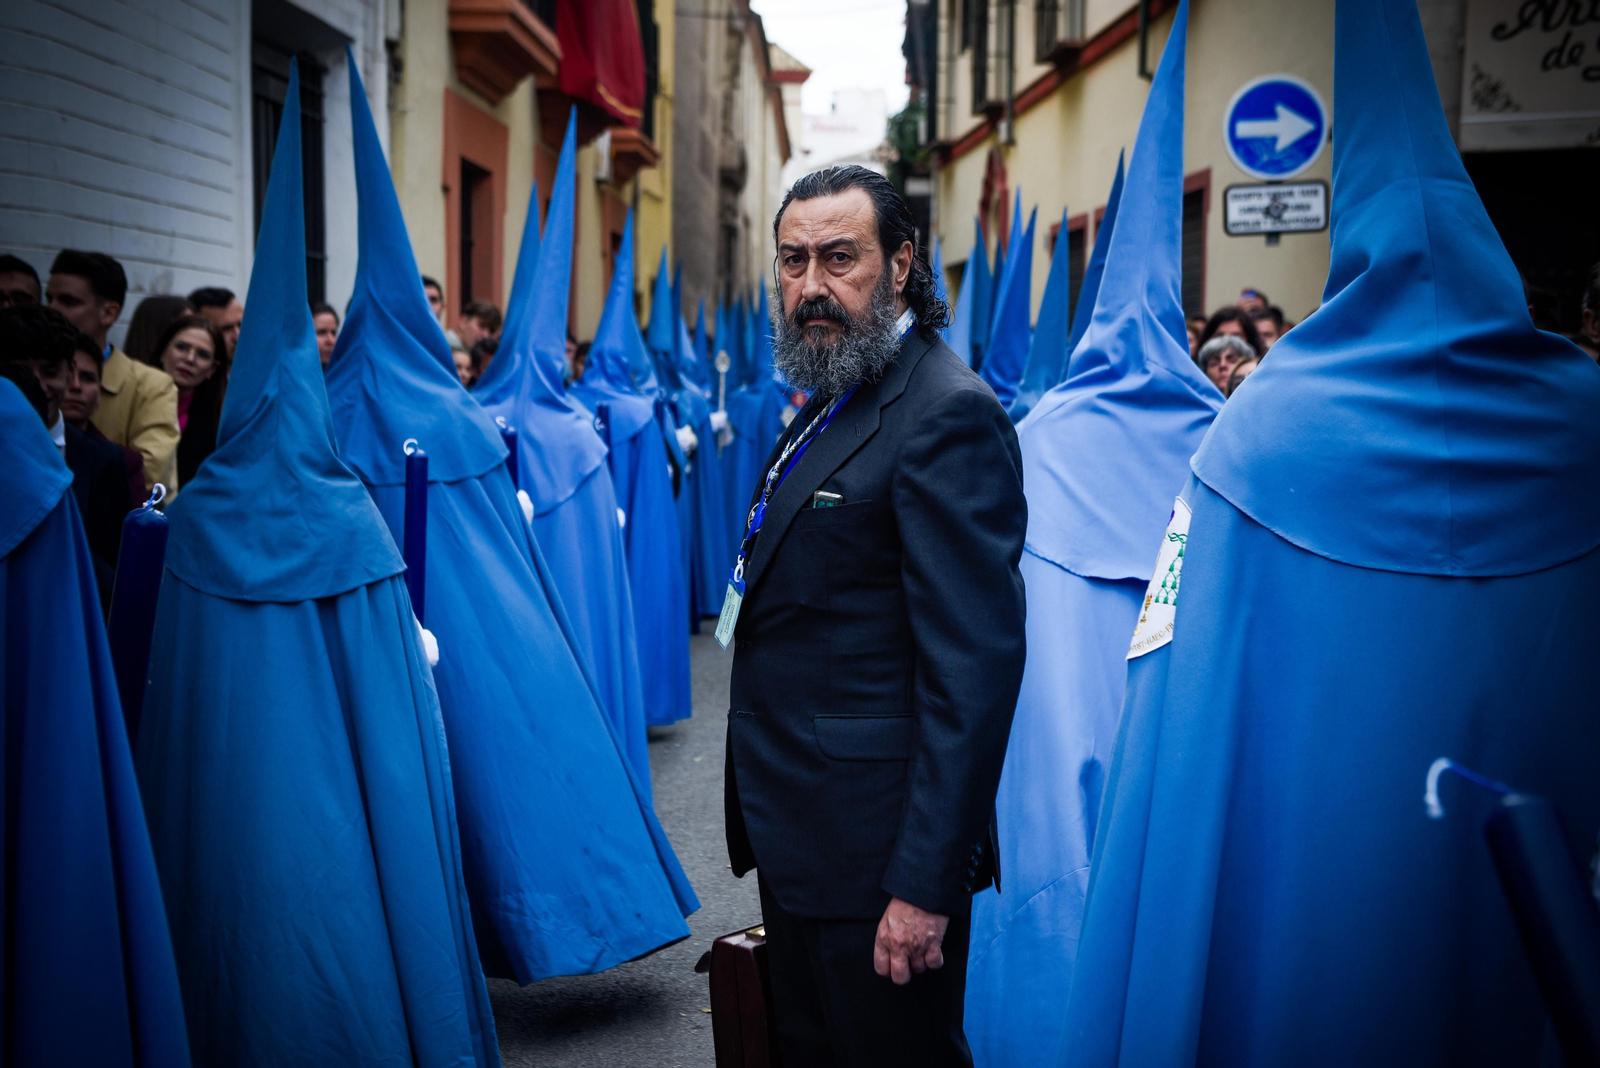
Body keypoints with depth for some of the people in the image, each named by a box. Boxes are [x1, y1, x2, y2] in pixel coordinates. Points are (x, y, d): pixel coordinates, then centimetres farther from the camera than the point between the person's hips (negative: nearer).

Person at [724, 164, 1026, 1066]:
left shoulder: (948, 413, -18)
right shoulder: (832, 400, 14)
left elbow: (976, 663, -23)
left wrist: (926, 883, -25)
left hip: (878, 848, -9)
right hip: (797, 836, 10)